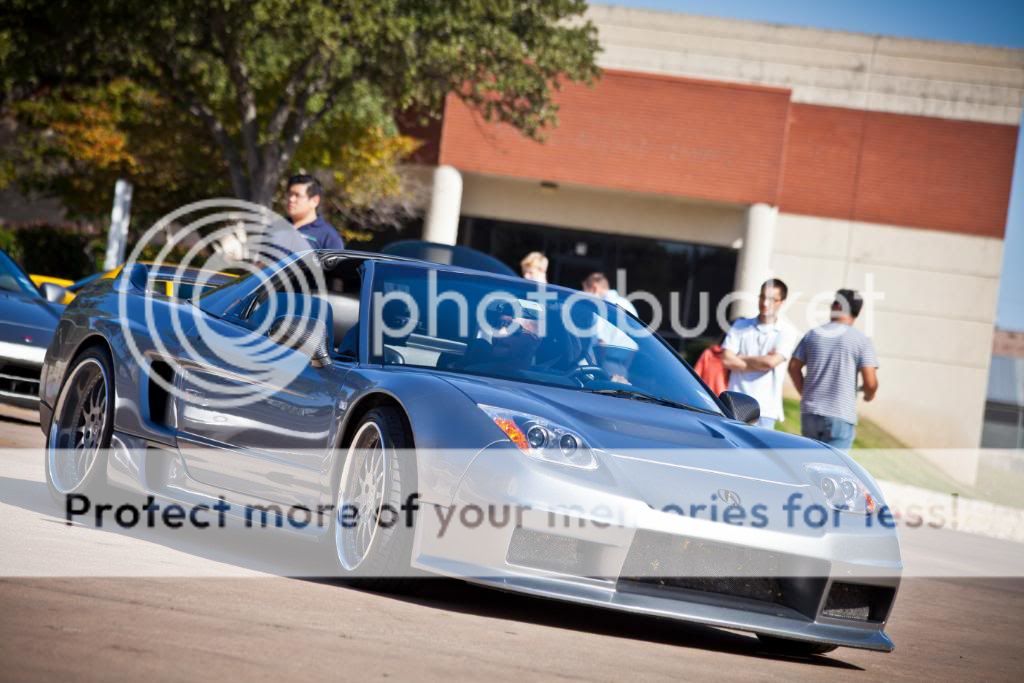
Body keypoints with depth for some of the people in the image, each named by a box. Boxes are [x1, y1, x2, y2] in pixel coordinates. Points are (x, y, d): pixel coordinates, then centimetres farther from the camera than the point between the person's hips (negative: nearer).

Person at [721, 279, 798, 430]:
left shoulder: (787, 332, 3)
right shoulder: (741, 326, 10)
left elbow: (771, 361, -11)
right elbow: (726, 360, -1)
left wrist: (741, 358, 1)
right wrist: (761, 363, -6)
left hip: (765, 410, -2)